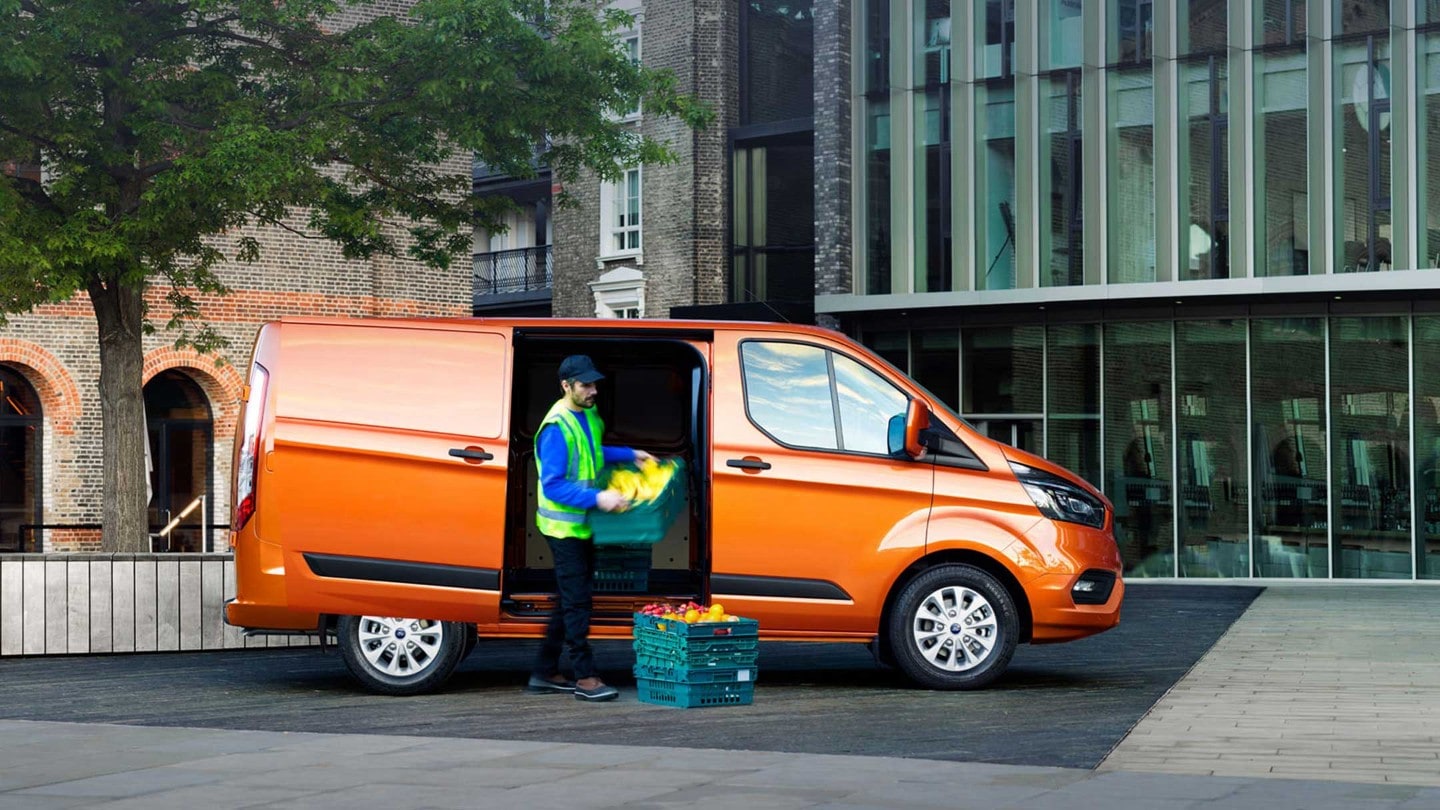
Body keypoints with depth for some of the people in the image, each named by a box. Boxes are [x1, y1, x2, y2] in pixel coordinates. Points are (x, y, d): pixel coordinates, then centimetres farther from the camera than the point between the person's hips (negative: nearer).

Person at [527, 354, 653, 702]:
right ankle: (585, 678, -3)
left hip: (584, 525, 9)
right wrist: (597, 498, -31)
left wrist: (630, 455, 19)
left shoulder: (589, 415, 7)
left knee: (570, 600, 13)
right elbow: (553, 485, -24)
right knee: (576, 601, -7)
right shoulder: (556, 428, -21)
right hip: (563, 526, -9)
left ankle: (545, 672, 21)